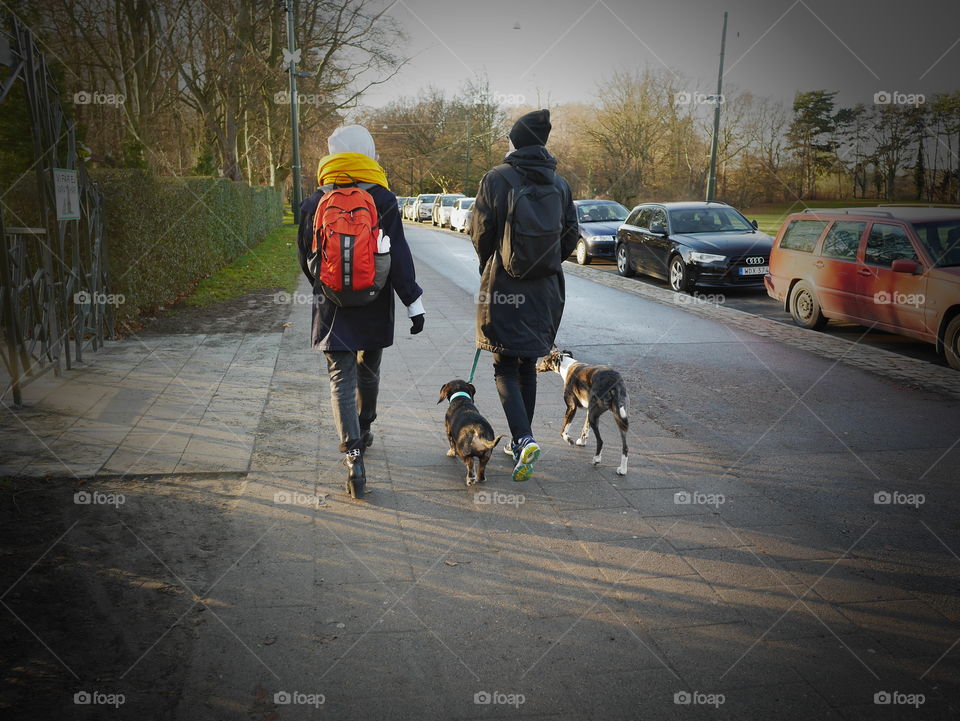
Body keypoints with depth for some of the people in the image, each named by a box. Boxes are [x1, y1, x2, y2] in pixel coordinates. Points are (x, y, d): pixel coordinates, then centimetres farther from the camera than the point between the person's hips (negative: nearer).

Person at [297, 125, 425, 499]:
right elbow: (399, 256, -10)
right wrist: (413, 303, -6)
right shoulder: (383, 200, -7)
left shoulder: (314, 203, -2)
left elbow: (305, 257, 8)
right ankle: (364, 430, 40)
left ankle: (354, 453, -15)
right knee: (368, 370, 20)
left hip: (332, 305, -1)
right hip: (374, 306, 1)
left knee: (341, 377, -1)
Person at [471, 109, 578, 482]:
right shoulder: (559, 183, 5)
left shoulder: (496, 179, -8)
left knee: (505, 368, 1)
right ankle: (520, 441, 23)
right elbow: (571, 236, 7)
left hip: (504, 285, -4)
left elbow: (480, 232, -6)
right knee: (527, 366, 15)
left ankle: (525, 439, -17)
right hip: (545, 290, 5)